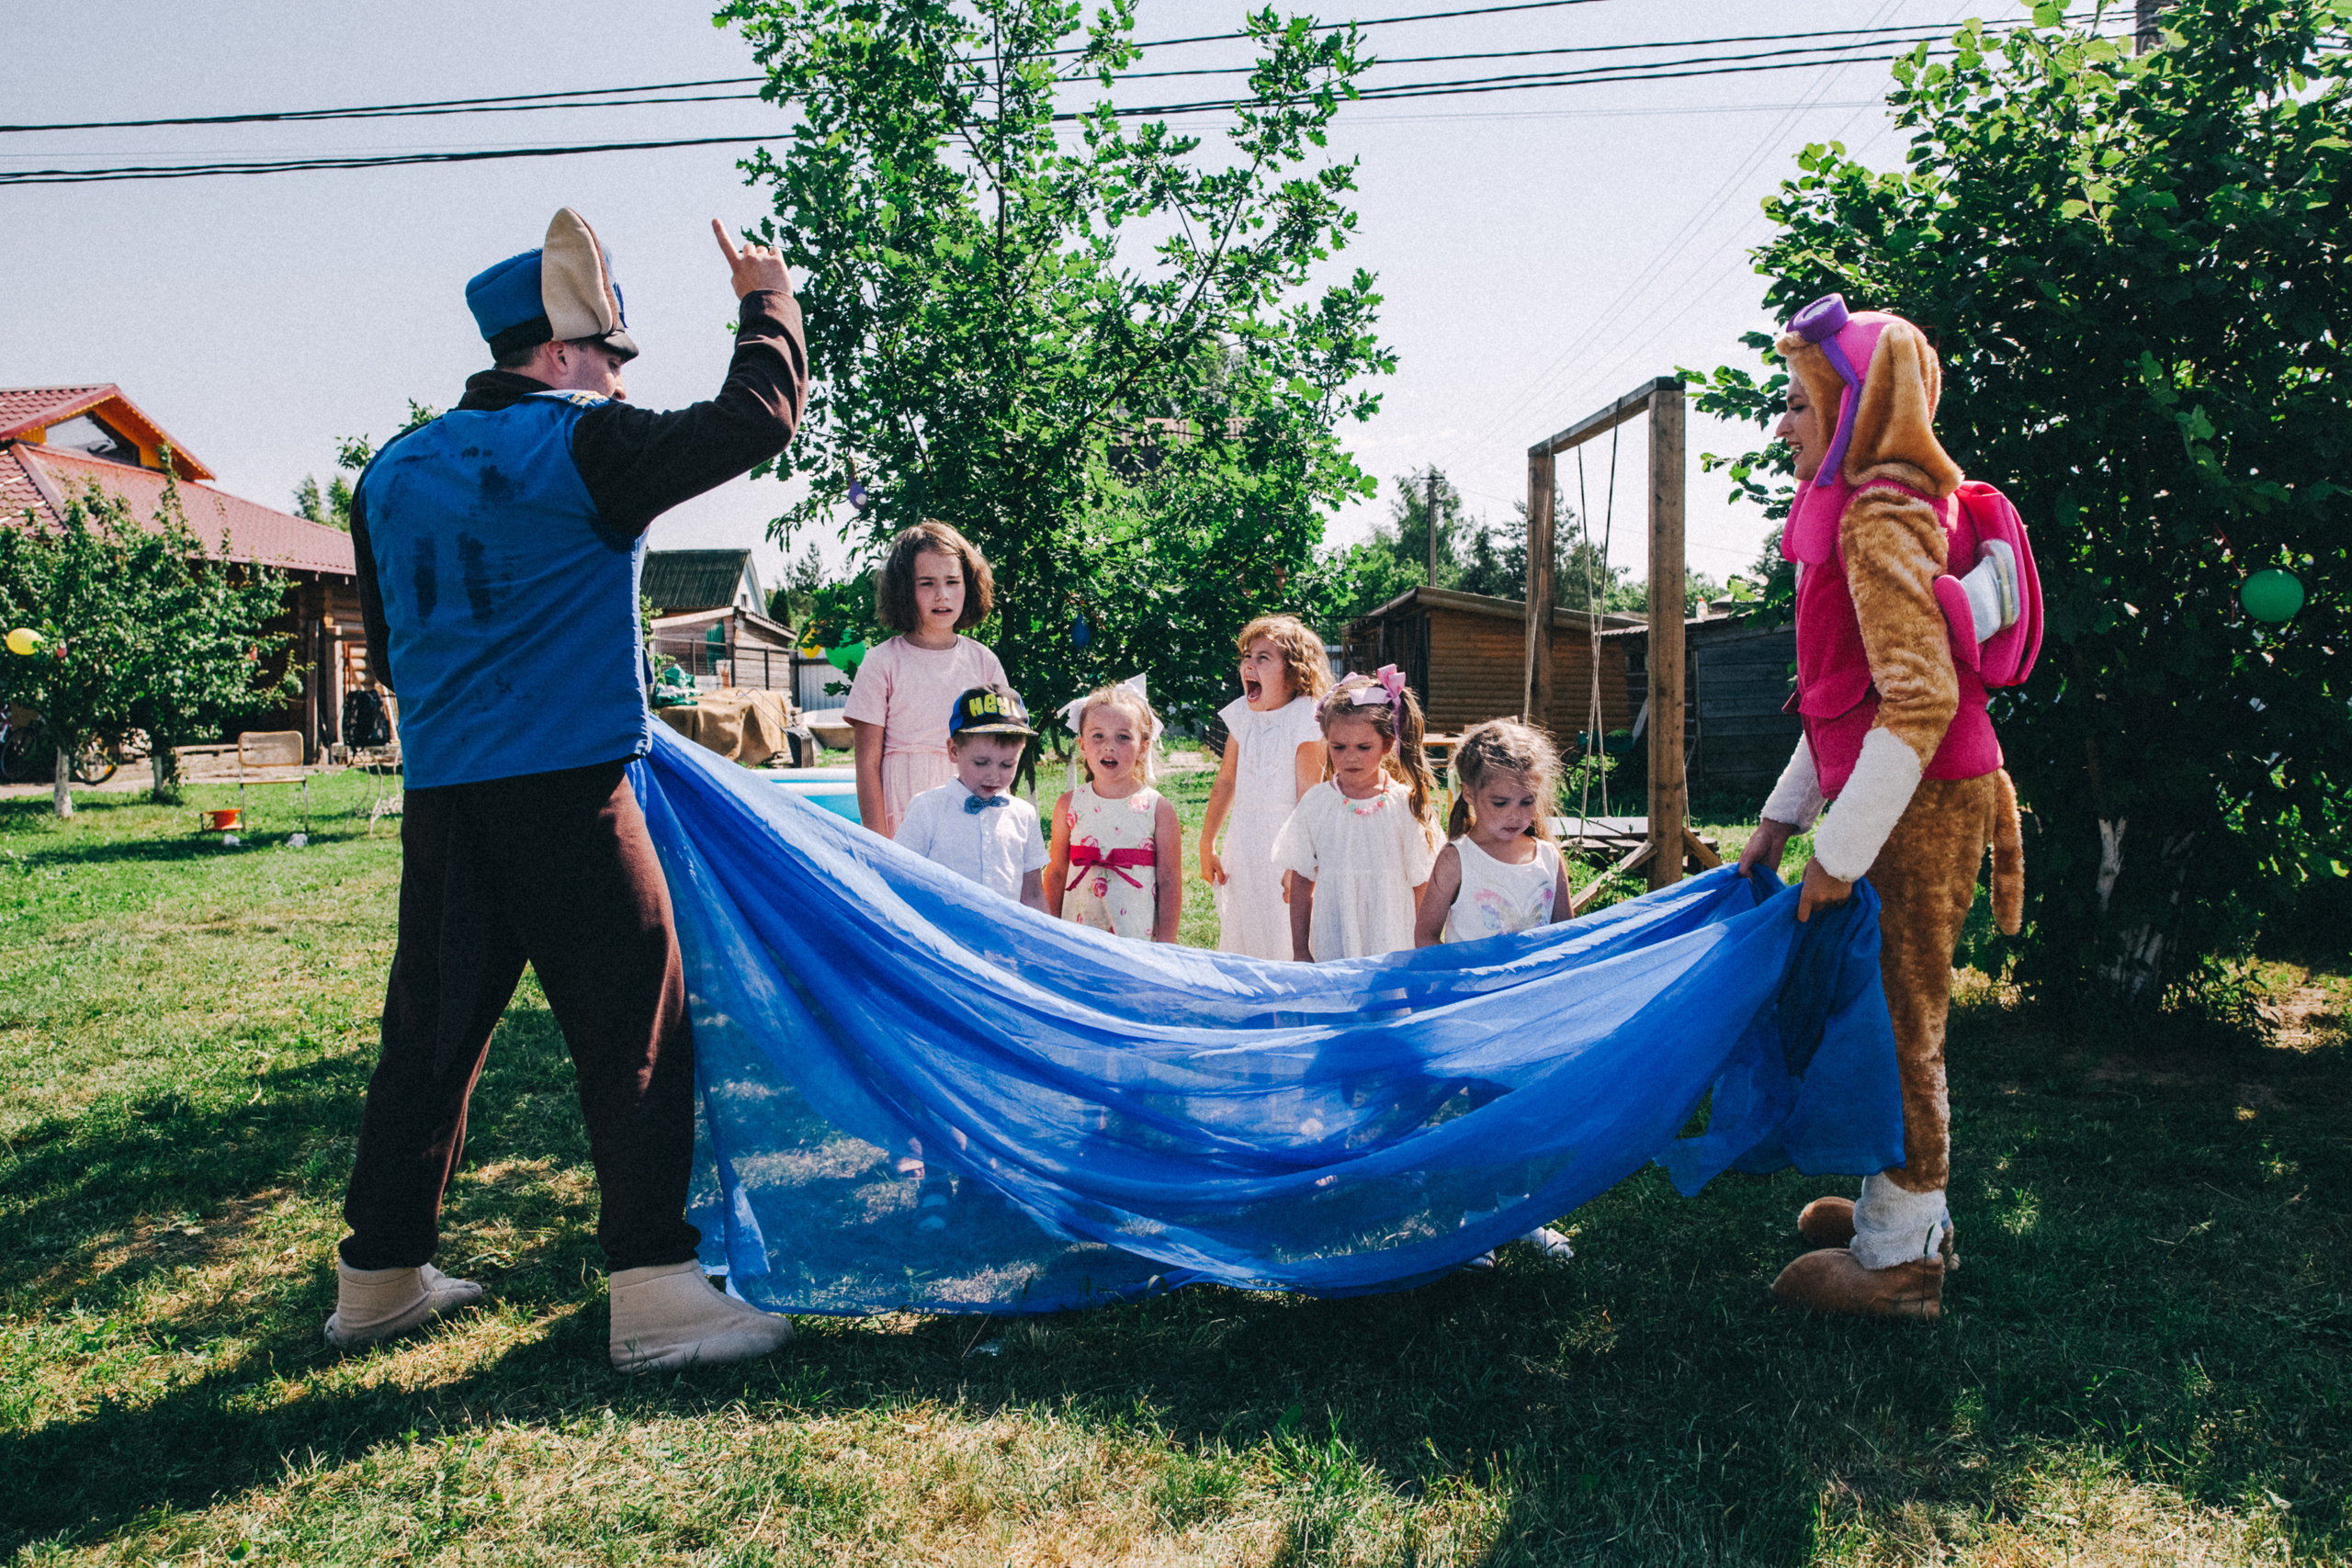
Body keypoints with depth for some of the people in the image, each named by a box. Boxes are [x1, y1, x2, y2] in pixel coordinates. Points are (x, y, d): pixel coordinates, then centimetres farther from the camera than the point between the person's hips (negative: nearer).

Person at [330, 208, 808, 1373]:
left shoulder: (392, 471, 14)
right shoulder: (581, 448, -8)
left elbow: (388, 645, 21)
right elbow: (755, 420, -7)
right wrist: (768, 302, 8)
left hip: (440, 797, 7)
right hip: (567, 790, -7)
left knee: (433, 1028, 15)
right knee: (636, 1032, 0)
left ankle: (380, 1275, 27)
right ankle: (654, 1293, 3)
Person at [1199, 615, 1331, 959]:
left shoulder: (1304, 718, -14)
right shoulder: (1240, 714, 4)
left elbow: (1308, 795, -15)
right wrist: (1206, 846, 15)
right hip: (1244, 842, 6)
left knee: (1285, 941, 0)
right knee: (1240, 936, 13)